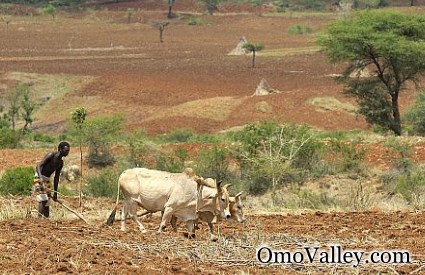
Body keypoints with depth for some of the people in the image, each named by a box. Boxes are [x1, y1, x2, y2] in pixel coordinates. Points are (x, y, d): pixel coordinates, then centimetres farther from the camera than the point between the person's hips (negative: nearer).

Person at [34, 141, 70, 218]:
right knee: (43, 200, -17)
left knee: (47, 202, 5)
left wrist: (55, 193, 16)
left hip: (47, 180, 8)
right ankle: (40, 218, -19)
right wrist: (41, 178, -40)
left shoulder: (60, 162, 10)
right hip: (39, 178, -8)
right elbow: (39, 165, -23)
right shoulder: (51, 155, -13)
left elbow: (56, 177, 16)